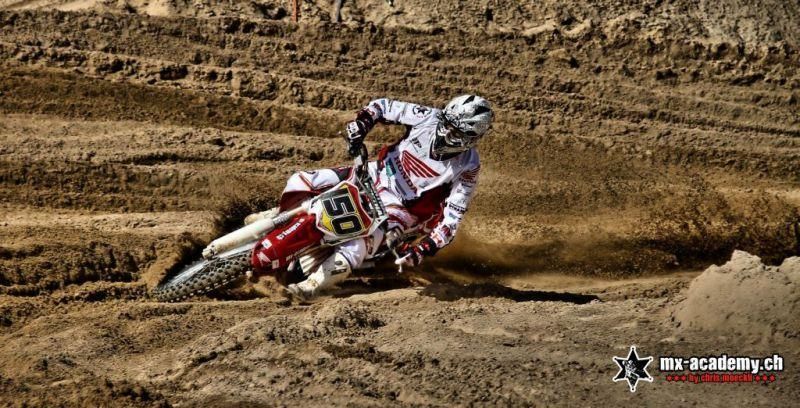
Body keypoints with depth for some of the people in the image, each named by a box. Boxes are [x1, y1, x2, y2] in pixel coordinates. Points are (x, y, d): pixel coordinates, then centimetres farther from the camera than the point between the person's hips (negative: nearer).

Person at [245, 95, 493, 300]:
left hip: (402, 207, -5)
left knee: (362, 240, -36)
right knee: (301, 182, -3)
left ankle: (315, 284, -31)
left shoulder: (467, 168, -23)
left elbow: (453, 216, -21)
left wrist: (426, 248, -33)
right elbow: (383, 106, -4)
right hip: (381, 174, 5)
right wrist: (360, 124, -23)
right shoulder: (430, 118, -16)